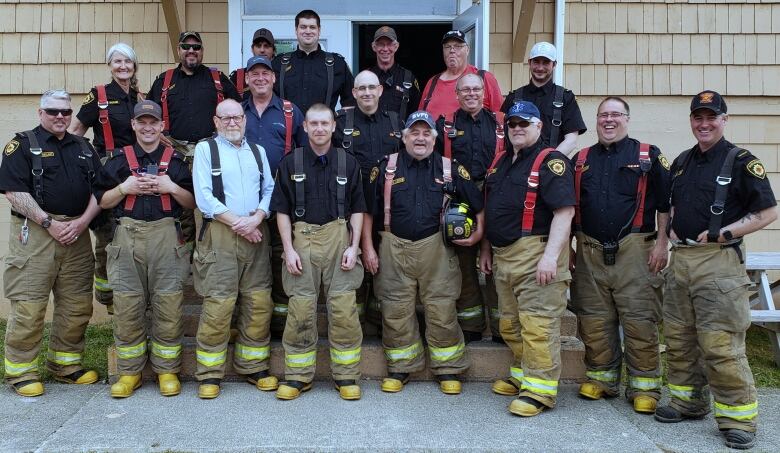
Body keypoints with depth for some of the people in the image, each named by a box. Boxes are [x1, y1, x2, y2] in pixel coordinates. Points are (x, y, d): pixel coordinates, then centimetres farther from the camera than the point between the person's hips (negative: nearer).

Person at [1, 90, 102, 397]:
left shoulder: (84, 148, 17)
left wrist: (82, 221, -5)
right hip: (35, 233, -5)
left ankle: (66, 365, 23)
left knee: (77, 305, 8)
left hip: (77, 233, 5)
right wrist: (49, 223, -14)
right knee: (28, 306, -4)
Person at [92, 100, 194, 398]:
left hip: (167, 236, -1)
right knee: (127, 306, 1)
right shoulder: (118, 160, 14)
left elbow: (192, 203, 10)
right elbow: (102, 201, 11)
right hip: (127, 237, 1)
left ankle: (167, 370, 10)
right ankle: (129, 372, 14)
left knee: (169, 305, -2)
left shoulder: (176, 161, 12)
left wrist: (171, 187, -6)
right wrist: (124, 188, -5)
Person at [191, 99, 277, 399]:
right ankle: (210, 374, 5)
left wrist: (257, 218, -8)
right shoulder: (205, 149, 6)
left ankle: (253, 367, 16)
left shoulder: (258, 151, 19)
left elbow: (270, 189, 11)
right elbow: (204, 197, -4)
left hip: (256, 234, 4)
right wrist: (236, 222, -9)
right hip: (219, 234, -4)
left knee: (258, 303, 3)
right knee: (218, 304, -7)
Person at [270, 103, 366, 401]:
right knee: (300, 309, 0)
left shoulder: (348, 163, 10)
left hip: (339, 237, 0)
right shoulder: (290, 163, 8)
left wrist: (353, 247, -1)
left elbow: (357, 209, 11)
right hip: (302, 238, 0)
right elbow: (282, 210, 6)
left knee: (344, 308, -4)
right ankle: (298, 376, 14)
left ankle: (346, 376, 10)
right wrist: (289, 249, -3)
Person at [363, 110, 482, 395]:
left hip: (436, 249, 0)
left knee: (442, 310, 1)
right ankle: (400, 368, 22)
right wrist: (368, 248, 2)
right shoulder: (387, 168, 6)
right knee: (396, 312, 6)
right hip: (394, 249, 1)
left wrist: (478, 233, -1)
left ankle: (448, 370, 17)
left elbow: (478, 203, 12)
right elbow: (368, 210, 8)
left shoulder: (450, 169, 7)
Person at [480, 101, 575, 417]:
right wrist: (486, 249, 21)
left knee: (538, 325, -6)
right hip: (503, 255, 9)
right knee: (510, 324, 16)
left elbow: (564, 211, -17)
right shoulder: (500, 162, 18)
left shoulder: (551, 162, -7)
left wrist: (551, 255, -24)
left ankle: (540, 389, 3)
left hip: (535, 254, -8)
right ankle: (522, 374, 32)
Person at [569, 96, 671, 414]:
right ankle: (601, 378, 22)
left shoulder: (648, 156, 5)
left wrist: (661, 243, -5)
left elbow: (666, 204, 3)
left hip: (634, 249, -3)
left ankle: (645, 386, 9)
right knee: (594, 321, 8)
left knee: (639, 320, -3)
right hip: (590, 252, 4)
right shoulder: (581, 160, 14)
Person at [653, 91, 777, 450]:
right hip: (680, 257, 7)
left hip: (719, 260, -7)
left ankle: (738, 416, 4)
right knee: (677, 337, 12)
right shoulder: (681, 162, 15)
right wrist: (671, 229, 9)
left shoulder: (741, 161, -4)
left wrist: (724, 233, -14)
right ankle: (689, 401, 27)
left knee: (720, 343, -9)